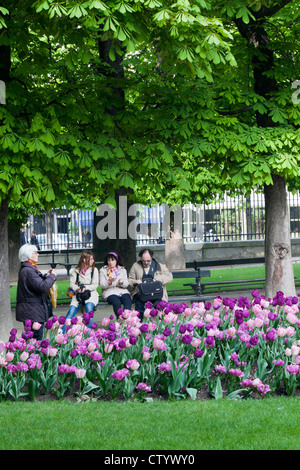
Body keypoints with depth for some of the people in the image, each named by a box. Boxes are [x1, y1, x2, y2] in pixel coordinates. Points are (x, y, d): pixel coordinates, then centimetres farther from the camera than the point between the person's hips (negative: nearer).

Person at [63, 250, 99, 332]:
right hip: (78, 294, 1)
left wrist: (86, 287, -13)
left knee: (89, 307, -31)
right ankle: (61, 331, -22)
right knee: (71, 310, -19)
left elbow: (95, 285, 4)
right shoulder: (75, 271, 13)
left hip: (91, 293, -1)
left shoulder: (94, 270, 11)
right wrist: (77, 289, -16)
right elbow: (72, 283, 5)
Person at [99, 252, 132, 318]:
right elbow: (102, 285, 3)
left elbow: (126, 284, 11)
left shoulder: (122, 270, 20)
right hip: (109, 292, -2)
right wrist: (109, 282, -17)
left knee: (128, 301, -31)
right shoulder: (103, 270, 14)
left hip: (122, 290, 2)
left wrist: (122, 282, -12)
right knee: (117, 302, -34)